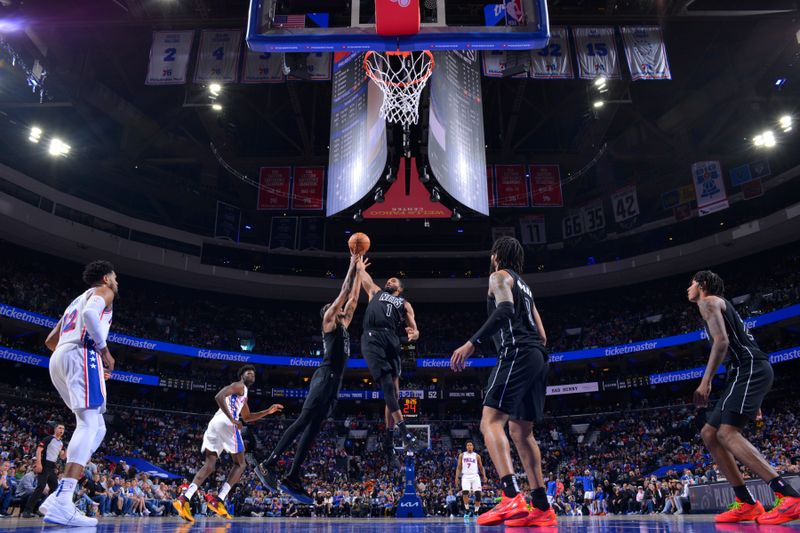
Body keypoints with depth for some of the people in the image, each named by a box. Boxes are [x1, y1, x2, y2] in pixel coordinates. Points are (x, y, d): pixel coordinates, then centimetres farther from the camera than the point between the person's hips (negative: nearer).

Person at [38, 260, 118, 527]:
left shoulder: (77, 300, 34)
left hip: (58, 361, 9)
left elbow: (50, 341, 34)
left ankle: (58, 496, 1)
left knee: (97, 427, 10)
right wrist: (105, 351, -10)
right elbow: (90, 313, -16)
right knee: (89, 424, -17)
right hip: (82, 353, -9)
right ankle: (61, 504, -30)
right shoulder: (103, 291, 9)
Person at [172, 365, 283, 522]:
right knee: (240, 464, 2)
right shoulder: (239, 386, 5)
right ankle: (218, 500, -12)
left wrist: (268, 411, 34)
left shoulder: (243, 394, 35)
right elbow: (219, 396, -12)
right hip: (226, 423, -9)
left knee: (209, 466, 4)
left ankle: (184, 498, -17)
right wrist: (232, 419, -18)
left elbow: (247, 417, 42)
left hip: (214, 424, 9)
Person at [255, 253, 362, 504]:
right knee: (303, 422, -16)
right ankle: (268, 465, -17)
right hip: (325, 377, -8)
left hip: (334, 381, 8)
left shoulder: (343, 326, 27)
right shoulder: (329, 321, 5)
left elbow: (353, 297, 30)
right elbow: (343, 293, 3)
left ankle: (292, 479, 2)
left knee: (312, 429, 3)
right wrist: (352, 266, 10)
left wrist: (359, 271, 31)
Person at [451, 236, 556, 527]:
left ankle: (512, 497, -31)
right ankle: (542, 507, 11)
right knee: (521, 431, 12)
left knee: (491, 422, -16)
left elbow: (505, 310, -18)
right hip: (537, 358, 9)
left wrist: (472, 343, -22)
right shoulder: (524, 285, 28)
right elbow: (542, 335, 25)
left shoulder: (499, 276, 3)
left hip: (517, 353, -9)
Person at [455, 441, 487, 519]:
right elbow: (459, 467, 10)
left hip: (475, 476, 1)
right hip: (465, 476, -1)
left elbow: (481, 468, 13)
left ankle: (476, 512, 6)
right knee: (465, 492, -20)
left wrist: (484, 476, -2)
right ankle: (467, 510, -4)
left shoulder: (477, 456, 10)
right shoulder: (462, 455, 10)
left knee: (478, 493, -10)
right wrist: (457, 477, -1)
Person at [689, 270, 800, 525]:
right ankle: (746, 503, 3)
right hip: (749, 371, 10)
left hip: (750, 369, -10)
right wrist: (752, 399, 26)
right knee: (709, 433, 7)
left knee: (727, 433, -20)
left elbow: (721, 341, -15)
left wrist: (705, 381, -19)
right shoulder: (721, 306, 29)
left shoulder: (709, 301, 0)